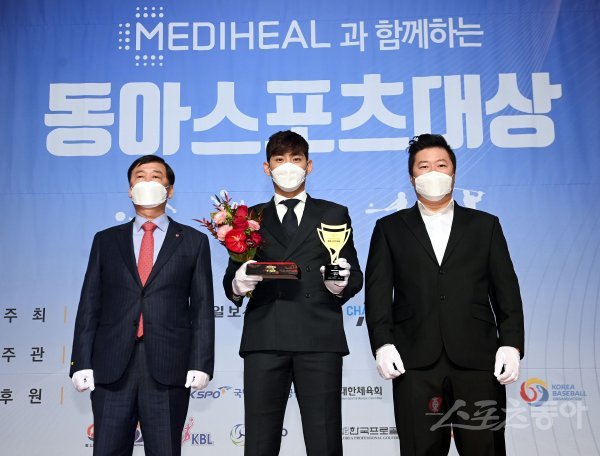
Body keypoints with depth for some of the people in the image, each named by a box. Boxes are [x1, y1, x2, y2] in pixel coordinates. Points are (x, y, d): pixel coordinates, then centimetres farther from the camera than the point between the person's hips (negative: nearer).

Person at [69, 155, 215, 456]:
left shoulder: (193, 241, 8)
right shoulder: (106, 240, 13)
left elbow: (202, 308, 3)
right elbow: (89, 305, 9)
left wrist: (201, 363, -5)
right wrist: (81, 362, 0)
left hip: (168, 368, -1)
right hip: (111, 367, 2)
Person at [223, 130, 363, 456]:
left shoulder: (334, 214, 17)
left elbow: (355, 276, 12)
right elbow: (230, 280, 13)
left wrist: (341, 284, -11)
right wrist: (238, 285, -10)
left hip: (319, 339, 0)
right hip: (264, 339, 1)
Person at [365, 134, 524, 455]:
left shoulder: (485, 225, 14)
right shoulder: (389, 228, 12)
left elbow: (506, 290, 9)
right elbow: (377, 291, 5)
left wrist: (511, 344, -3)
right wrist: (382, 343, -7)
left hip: (478, 360, 1)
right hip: (416, 363, 0)